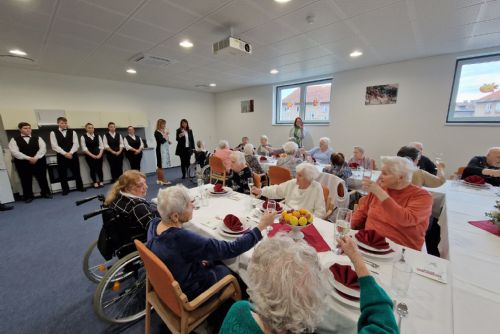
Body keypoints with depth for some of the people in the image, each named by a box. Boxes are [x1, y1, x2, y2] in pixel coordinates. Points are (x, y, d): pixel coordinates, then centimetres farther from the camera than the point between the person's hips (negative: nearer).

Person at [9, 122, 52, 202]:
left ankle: (46, 193, 15)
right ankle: (28, 196, 14)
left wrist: (35, 158, -15)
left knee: (42, 178, 4)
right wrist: (29, 158, -16)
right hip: (23, 163, 0)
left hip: (39, 161, 0)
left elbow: (43, 148, -3)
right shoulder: (14, 140, 6)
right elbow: (15, 152, -6)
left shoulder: (37, 138, 10)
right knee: (26, 180, 4)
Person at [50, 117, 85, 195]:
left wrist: (70, 153, -15)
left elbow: (75, 144, -3)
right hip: (61, 156, 0)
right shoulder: (53, 133, 3)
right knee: (62, 174, 6)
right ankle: (65, 189, 18)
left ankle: (80, 187, 20)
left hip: (73, 155, 1)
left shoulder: (72, 132, 6)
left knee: (76, 172, 8)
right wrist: (65, 153, -17)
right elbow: (55, 146, -7)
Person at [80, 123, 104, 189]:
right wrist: (92, 155, -15)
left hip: (99, 155, 1)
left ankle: (101, 182, 14)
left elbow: (101, 146, 3)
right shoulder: (83, 137, 0)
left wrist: (100, 154, -10)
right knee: (92, 169, 4)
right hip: (89, 156, -1)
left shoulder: (98, 136, 7)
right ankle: (95, 183, 15)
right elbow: (84, 148, -6)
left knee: (99, 168, 3)